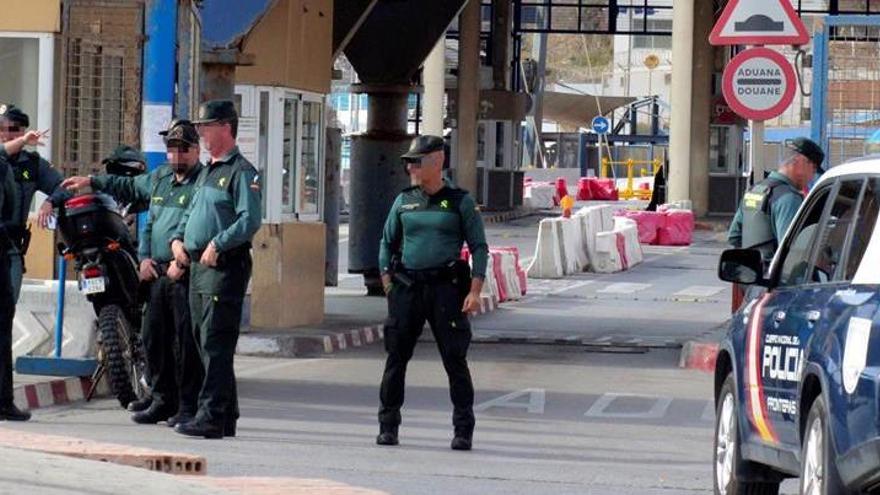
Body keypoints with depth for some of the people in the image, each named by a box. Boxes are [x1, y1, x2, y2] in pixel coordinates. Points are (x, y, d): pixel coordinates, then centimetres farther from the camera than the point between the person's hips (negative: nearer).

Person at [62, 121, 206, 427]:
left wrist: (182, 261, -21)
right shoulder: (159, 179, 17)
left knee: (186, 342, -8)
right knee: (153, 337, 10)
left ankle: (189, 405, -4)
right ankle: (163, 400, 20)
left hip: (187, 273, -8)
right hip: (158, 273, 8)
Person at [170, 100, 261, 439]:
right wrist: (178, 239, 10)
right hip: (198, 266, 10)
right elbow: (191, 212, 28)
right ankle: (226, 417, 16)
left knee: (216, 344, -13)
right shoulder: (207, 172, 22)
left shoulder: (241, 172, -8)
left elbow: (251, 220, -18)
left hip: (225, 267, -10)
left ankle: (211, 417, -15)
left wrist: (217, 245, -23)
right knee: (205, 343, 11)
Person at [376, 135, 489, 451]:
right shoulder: (404, 202, 11)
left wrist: (475, 291, -8)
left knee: (455, 359, -3)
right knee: (396, 356, 2)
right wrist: (387, 283, 7)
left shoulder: (460, 202, 1)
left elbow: (479, 247, 1)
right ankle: (388, 426, 10)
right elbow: (387, 243, 18)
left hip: (445, 286, -3)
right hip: (407, 288, 3)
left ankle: (463, 430, 2)